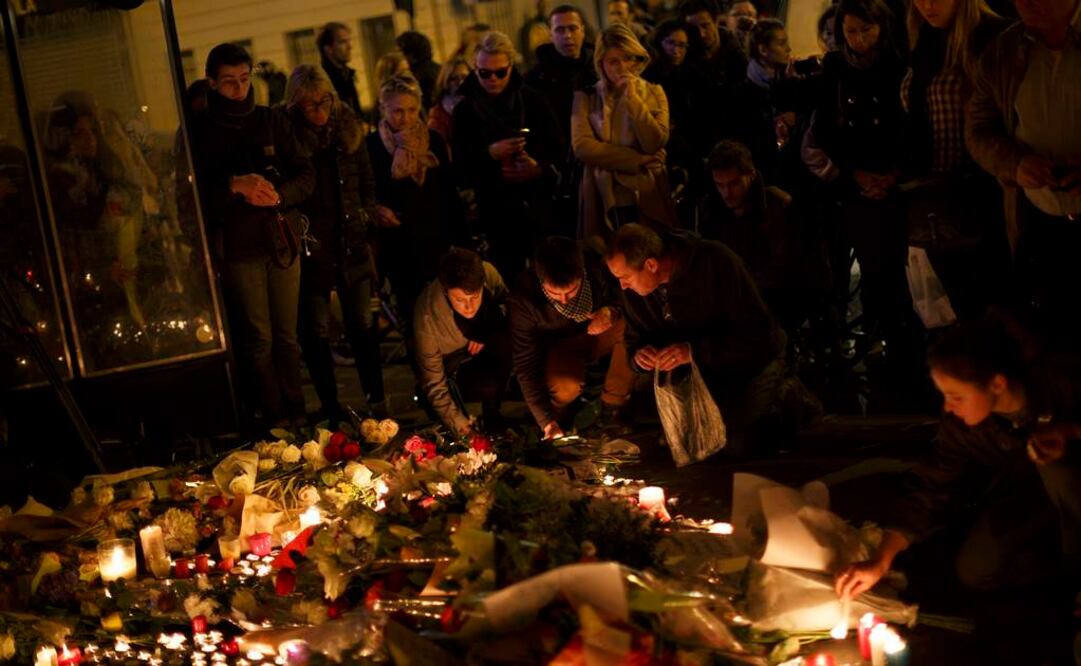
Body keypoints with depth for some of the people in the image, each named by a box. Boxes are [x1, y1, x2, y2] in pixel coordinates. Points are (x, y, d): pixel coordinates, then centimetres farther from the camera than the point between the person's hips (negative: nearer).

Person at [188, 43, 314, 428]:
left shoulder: (271, 121, 11)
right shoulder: (197, 131, 2)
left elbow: (305, 176, 6)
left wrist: (277, 195, -14)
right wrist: (235, 185, -21)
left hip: (282, 242, 3)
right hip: (237, 248, -3)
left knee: (286, 336, 7)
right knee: (258, 340, -1)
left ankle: (297, 416, 15)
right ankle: (275, 421, 5)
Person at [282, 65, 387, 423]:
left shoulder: (348, 128, 5)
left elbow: (367, 185, 14)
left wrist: (368, 227, 6)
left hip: (351, 245, 3)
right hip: (311, 249, -3)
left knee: (363, 324, 6)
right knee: (316, 332, 4)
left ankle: (376, 400, 17)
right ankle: (331, 408, 14)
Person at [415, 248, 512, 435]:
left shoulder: (489, 273, -25)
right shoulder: (427, 317, -33)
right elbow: (434, 382, -20)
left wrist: (491, 332, -20)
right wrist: (459, 424, -24)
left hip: (484, 347, 5)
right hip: (455, 366, -5)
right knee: (491, 383, -34)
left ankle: (491, 419, -7)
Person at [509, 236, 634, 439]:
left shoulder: (597, 265, -26)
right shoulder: (523, 298, -30)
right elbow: (526, 363, -23)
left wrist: (612, 312, -31)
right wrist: (547, 422, -29)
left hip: (601, 331, 3)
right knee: (565, 386, -37)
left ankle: (612, 408, -12)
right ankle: (557, 411, 2)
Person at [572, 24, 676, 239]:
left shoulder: (654, 93, 8)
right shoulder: (586, 97, 5)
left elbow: (655, 144, -6)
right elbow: (582, 147, -10)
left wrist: (632, 98, -8)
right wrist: (638, 161, -12)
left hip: (648, 200, 1)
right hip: (603, 200, -1)